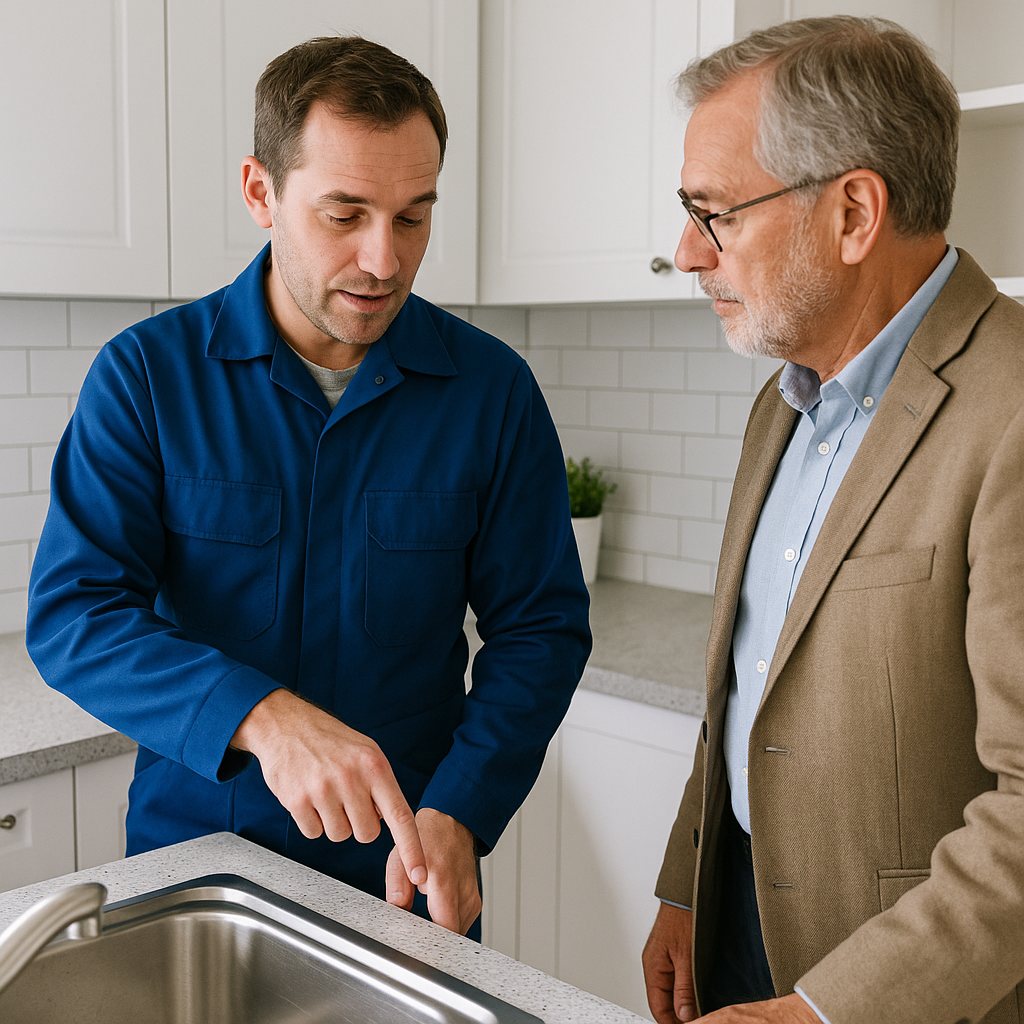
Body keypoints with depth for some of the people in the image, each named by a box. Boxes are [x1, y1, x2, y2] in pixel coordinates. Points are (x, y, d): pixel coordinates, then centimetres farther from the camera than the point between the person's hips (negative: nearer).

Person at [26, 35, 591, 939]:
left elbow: (541, 627, -4)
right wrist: (260, 717, -31)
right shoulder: (146, 373, -9)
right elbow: (71, 612, -15)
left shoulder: (492, 388, -7)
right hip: (191, 851, 0)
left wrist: (457, 814, -18)